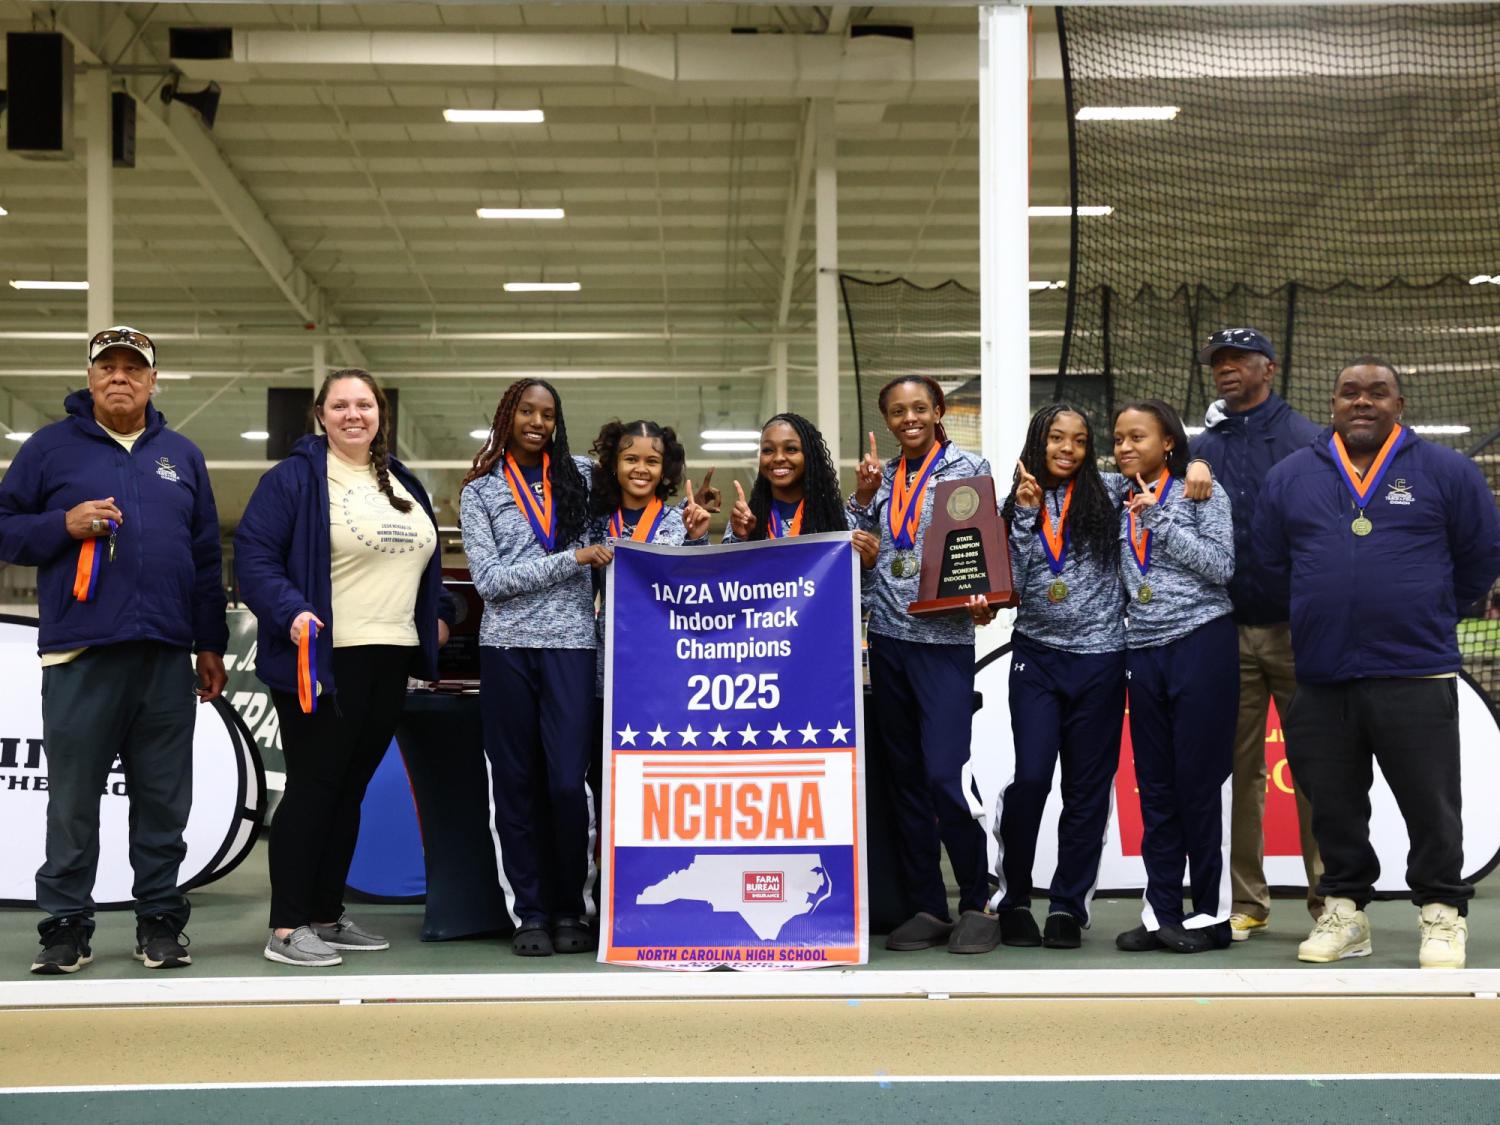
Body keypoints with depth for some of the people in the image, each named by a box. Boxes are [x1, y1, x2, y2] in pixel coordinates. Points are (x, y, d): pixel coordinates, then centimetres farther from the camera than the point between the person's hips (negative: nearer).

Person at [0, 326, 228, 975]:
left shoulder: (182, 457, 15)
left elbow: (206, 557, 17)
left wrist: (211, 645, 13)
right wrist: (65, 524, -13)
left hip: (166, 656, 3)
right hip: (79, 655, -2)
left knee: (163, 799, 6)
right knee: (73, 799, 1)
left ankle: (160, 920, 15)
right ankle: (66, 926, 9)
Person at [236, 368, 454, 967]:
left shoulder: (403, 485, 18)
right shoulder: (294, 478, -5)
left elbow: (426, 558, 29)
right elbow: (254, 554, -12)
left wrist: (438, 612, 19)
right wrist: (290, 612, -24)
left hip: (389, 662, 7)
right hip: (323, 659, -7)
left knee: (351, 788, 12)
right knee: (313, 787, -5)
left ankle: (327, 915, 21)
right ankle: (286, 929, 1)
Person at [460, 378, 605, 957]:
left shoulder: (581, 475, 9)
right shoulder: (481, 491, 6)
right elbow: (489, 580, -4)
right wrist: (572, 559, -9)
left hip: (571, 643, 0)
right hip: (507, 646, 0)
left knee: (569, 783, -7)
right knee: (516, 785, 5)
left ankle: (572, 911, 9)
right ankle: (529, 914, 14)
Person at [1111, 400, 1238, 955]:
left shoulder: (1202, 492, 0)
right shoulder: (1122, 503, 14)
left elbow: (1221, 565, -11)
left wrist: (1158, 519, -12)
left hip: (1200, 644, -5)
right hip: (1144, 652, 5)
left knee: (1201, 782, -3)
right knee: (1155, 787, 7)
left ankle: (1211, 915, 5)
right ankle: (1161, 913, 12)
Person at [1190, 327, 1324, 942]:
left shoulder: (1306, 441, 1)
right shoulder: (1202, 449, 10)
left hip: (1295, 629, -3)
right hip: (1226, 631, 3)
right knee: (1238, 770, 6)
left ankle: (1329, 898, 7)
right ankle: (1246, 902, 12)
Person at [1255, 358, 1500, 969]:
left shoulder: (1446, 472, 2)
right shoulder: (1290, 476, 9)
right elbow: (1271, 565, 15)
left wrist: (1431, 616, 13)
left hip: (1416, 675, -2)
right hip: (1321, 680, 3)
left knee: (1431, 803, 2)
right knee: (1333, 804, 10)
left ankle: (1442, 915, 16)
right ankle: (1344, 911, 23)